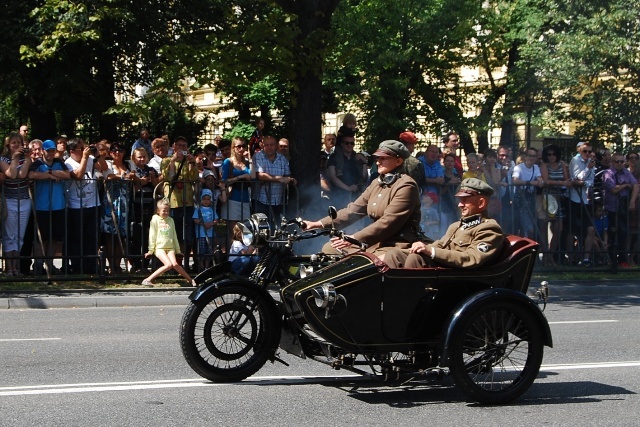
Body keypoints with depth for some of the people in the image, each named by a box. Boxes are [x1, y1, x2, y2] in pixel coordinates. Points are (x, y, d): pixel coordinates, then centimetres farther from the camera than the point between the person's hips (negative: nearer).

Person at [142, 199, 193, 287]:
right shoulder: (155, 219, 3)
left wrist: (178, 250, 20)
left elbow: (174, 236, 20)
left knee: (175, 264, -20)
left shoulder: (170, 220, 14)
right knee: (169, 264, -25)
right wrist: (151, 250, 3)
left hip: (170, 247, 3)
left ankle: (190, 280, -7)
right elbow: (152, 235, 4)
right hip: (159, 247, -3)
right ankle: (148, 279, -21)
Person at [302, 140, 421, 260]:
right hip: (376, 241, 9)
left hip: (397, 244, -9)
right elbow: (353, 210, 11)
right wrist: (321, 224, 0)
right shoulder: (377, 183, 16)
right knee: (329, 249, 6)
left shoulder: (406, 186, -12)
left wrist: (354, 238, -26)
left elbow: (388, 222, -21)